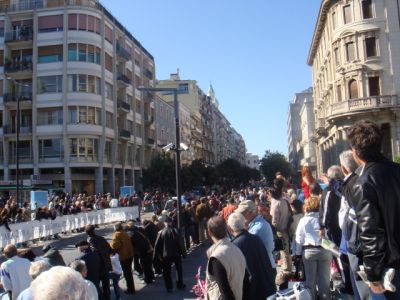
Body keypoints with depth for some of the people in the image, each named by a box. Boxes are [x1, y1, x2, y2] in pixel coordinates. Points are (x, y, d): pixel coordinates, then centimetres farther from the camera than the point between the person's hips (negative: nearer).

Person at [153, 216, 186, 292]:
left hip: (166, 255, 0)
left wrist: (156, 255, 2)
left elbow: (157, 245, -7)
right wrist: (183, 253, -2)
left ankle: (169, 287, 14)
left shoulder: (161, 232, -10)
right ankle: (180, 285, 25)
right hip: (176, 254, 1)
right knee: (179, 269, 20)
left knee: (166, 271, 12)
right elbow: (180, 243, -11)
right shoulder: (175, 231, -12)